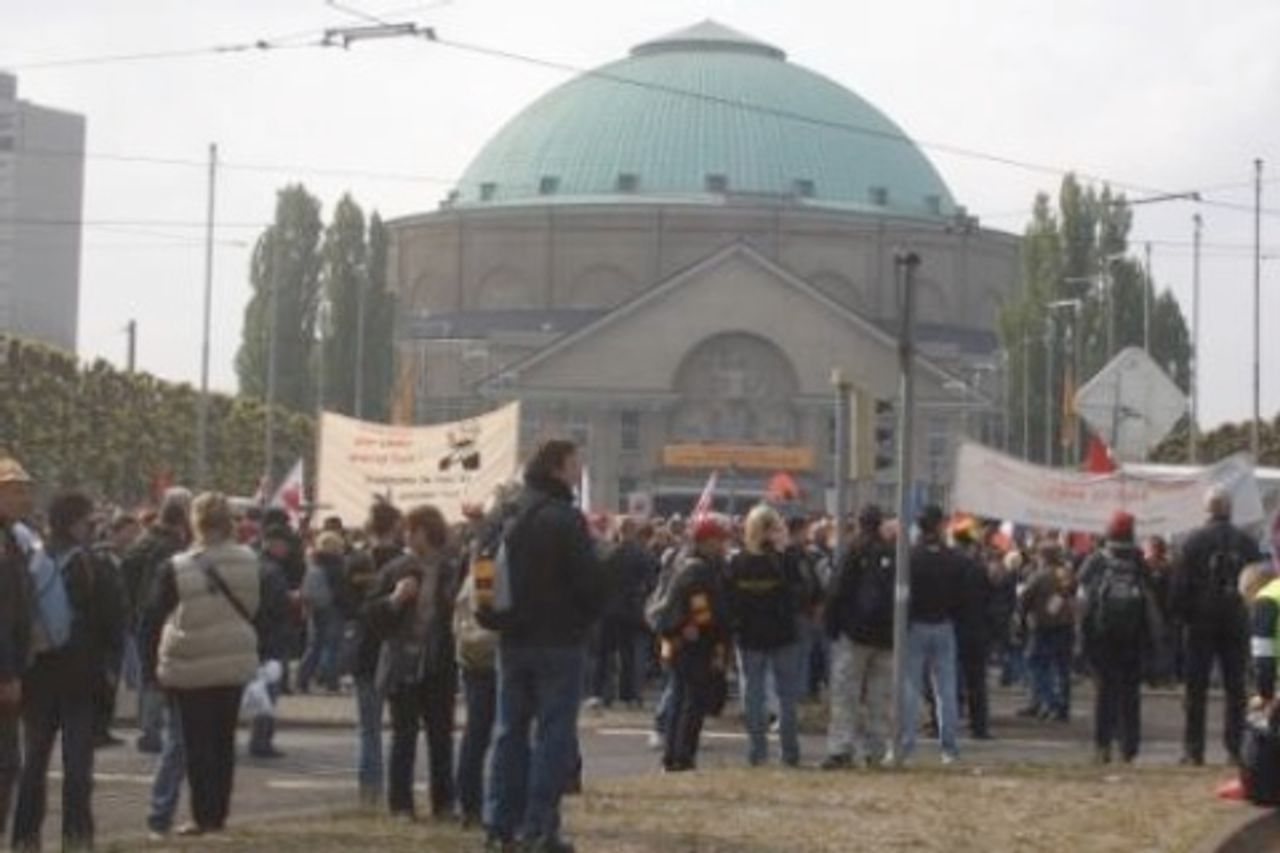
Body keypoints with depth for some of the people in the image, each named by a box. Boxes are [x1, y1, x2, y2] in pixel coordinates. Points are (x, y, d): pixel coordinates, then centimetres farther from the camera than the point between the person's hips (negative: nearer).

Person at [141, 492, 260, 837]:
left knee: (197, 744, 5)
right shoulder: (250, 563, -5)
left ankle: (204, 816, 4)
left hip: (192, 668, -3)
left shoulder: (176, 569, -12)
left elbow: (152, 619, -7)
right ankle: (219, 815, 17)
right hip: (235, 665, 3)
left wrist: (150, 665, 2)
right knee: (224, 740, 13)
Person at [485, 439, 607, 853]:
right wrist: (587, 616, 3)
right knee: (554, 733, -3)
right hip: (559, 640, -7)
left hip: (513, 639, 7)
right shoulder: (564, 519, -13)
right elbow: (591, 581, -15)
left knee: (510, 730, 12)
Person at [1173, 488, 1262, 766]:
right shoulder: (1247, 542, 1)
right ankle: (1235, 749, 4)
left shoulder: (1195, 541, -6)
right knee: (1235, 688, 7)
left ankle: (1193, 749, 0)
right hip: (1237, 624, 2)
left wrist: (1182, 615, 5)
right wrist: (1251, 613, 13)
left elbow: (1180, 583, -6)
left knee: (1196, 689, 2)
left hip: (1202, 623, -2)